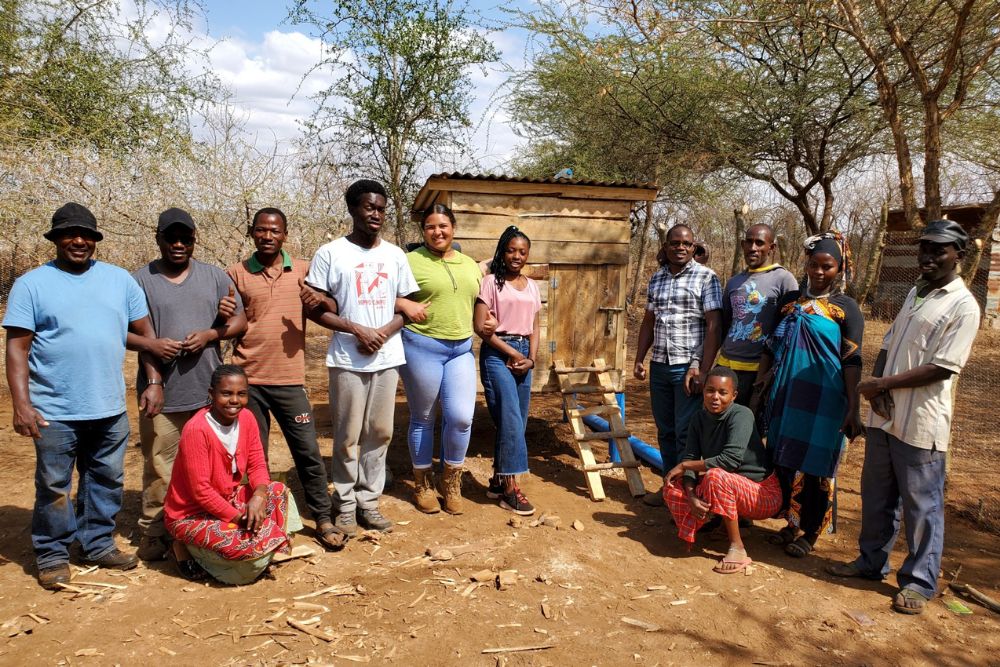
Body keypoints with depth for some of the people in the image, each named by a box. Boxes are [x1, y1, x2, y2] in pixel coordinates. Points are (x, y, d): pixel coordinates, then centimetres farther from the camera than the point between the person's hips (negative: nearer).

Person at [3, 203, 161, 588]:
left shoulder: (119, 279, 7)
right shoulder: (31, 284, -1)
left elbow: (145, 332, 10)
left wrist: (154, 382, 3)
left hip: (110, 409, 3)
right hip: (55, 412, -3)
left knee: (107, 483, 13)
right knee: (54, 488, 7)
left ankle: (99, 545, 30)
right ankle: (52, 555, 24)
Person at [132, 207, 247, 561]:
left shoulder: (215, 276, 9)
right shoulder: (141, 279, 3)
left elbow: (240, 321, 8)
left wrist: (210, 335, -10)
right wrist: (150, 345, -16)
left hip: (209, 392, 2)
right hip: (162, 394, -2)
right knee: (160, 468, 4)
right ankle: (154, 533, 20)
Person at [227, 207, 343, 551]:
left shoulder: (302, 270, 3)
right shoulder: (236, 274, 2)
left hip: (289, 379, 0)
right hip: (248, 379, 0)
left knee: (308, 453, 4)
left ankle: (323, 520, 18)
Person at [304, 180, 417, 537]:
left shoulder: (395, 255, 8)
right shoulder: (330, 253, -3)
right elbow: (315, 308, -4)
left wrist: (383, 333, -9)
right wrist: (357, 329, -15)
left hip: (387, 358, 4)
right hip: (347, 359, -3)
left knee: (379, 433, 9)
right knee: (348, 436, 3)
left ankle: (369, 501, 21)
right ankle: (345, 505, 17)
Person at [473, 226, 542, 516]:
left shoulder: (532, 286, 14)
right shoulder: (491, 282, -4)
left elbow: (534, 328, 15)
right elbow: (480, 326, -9)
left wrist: (531, 359, -1)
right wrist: (512, 353, -10)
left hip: (524, 354, 6)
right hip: (497, 353, -6)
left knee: (515, 421, 7)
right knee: (511, 418, -12)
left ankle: (498, 481, 20)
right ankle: (510, 487, -5)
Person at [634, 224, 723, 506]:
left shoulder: (706, 278, -5)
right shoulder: (656, 278, 12)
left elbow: (714, 326, -11)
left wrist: (701, 369, -17)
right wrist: (639, 359, 11)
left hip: (688, 367, -5)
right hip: (659, 366, 6)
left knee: (686, 434, -2)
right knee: (665, 431, 13)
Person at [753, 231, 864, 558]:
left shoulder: (846, 308, -2)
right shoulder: (790, 301, 9)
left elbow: (851, 361, -6)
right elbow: (771, 349, 12)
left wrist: (853, 408, -11)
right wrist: (758, 390, 10)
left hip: (823, 402, -4)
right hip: (786, 398, 4)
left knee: (814, 467, 2)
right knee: (785, 462, 9)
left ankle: (811, 533, 17)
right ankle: (792, 524, 26)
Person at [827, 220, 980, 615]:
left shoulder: (963, 307, -10)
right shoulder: (914, 294, 14)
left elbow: (942, 368, -18)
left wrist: (882, 385, -14)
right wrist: (876, 387, -4)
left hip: (921, 424, -7)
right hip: (884, 416, 7)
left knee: (922, 506, 5)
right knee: (876, 495, 18)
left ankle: (919, 581, 20)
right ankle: (871, 561, 33)